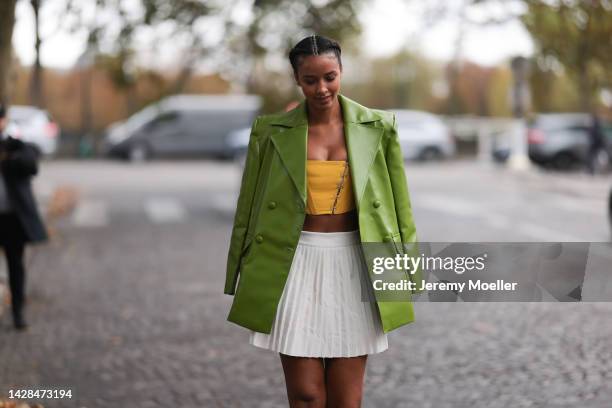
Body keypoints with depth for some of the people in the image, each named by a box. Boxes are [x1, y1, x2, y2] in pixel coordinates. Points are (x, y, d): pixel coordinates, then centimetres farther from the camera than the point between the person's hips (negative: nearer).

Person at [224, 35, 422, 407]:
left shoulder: (378, 128, 1)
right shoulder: (271, 130, 0)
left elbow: (398, 204, 6)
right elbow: (249, 207, 6)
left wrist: (407, 273, 5)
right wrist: (241, 278, 7)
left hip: (354, 264, 1)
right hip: (296, 264, 0)